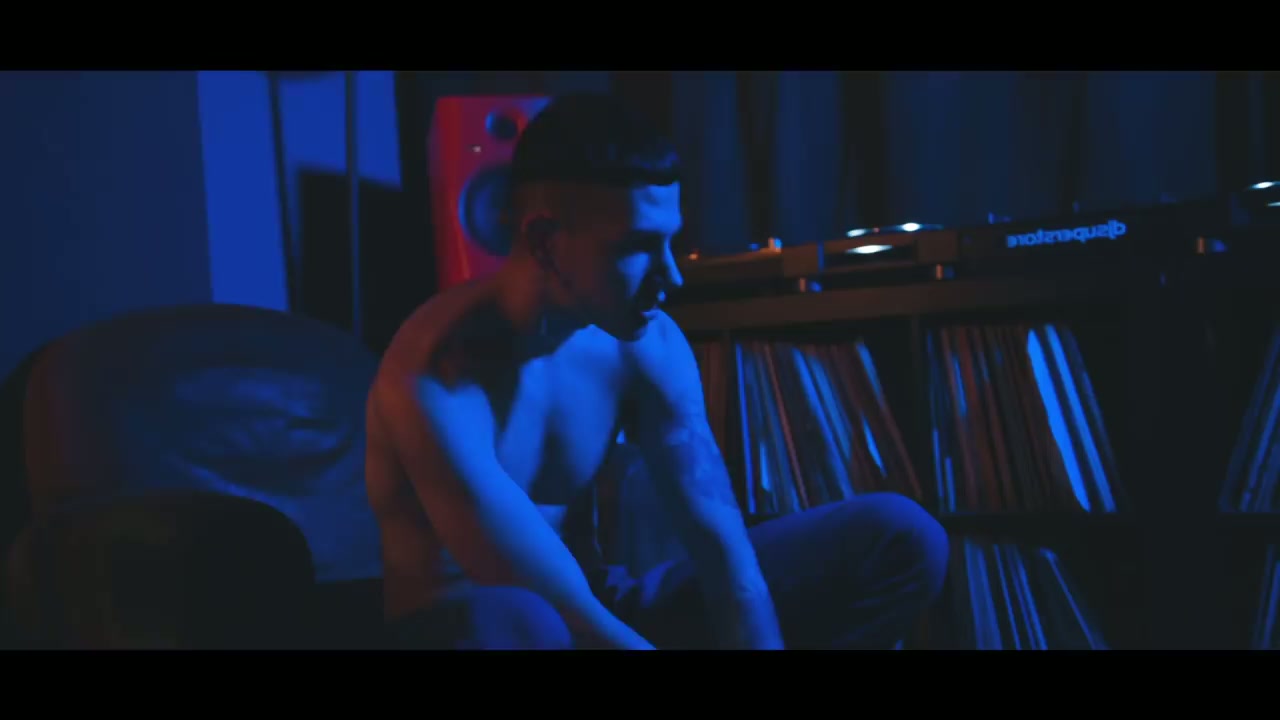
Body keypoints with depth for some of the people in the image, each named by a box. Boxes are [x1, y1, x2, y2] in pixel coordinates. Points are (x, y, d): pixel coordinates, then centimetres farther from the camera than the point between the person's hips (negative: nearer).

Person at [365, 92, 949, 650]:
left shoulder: (649, 345, -9)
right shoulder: (436, 376, -27)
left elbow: (722, 548, -12)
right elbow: (557, 616, -31)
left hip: (596, 613, 6)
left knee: (900, 539, -6)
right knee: (514, 625, -44)